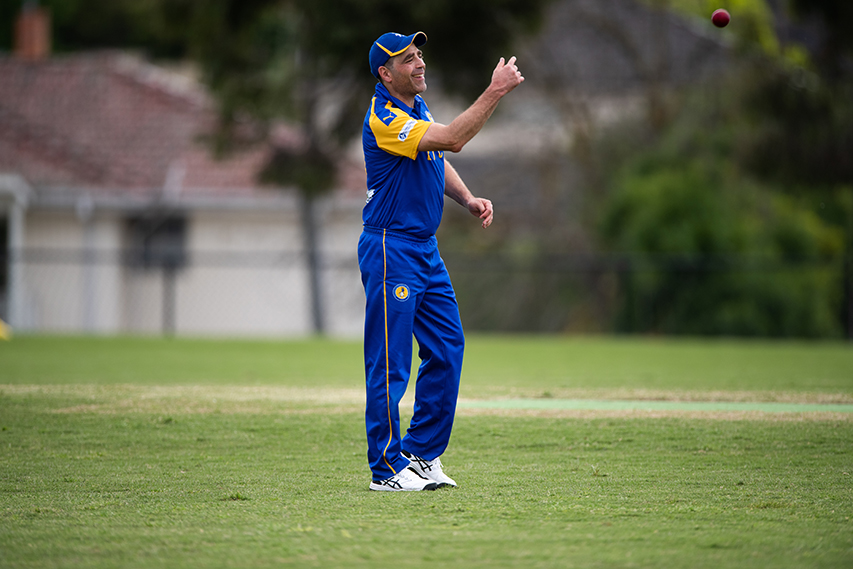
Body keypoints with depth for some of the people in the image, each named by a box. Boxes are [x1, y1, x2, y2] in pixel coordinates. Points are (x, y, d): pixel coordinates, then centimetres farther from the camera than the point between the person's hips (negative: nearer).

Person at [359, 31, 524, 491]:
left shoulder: (417, 107, 12)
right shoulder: (383, 119, -18)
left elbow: (437, 162, 24)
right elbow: (452, 139, -29)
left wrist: (469, 199, 7)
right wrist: (494, 92, -27)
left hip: (426, 249, 9)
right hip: (391, 250, -9)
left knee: (447, 348, 10)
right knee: (390, 362, -5)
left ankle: (421, 453, 18)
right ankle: (388, 468, -1)